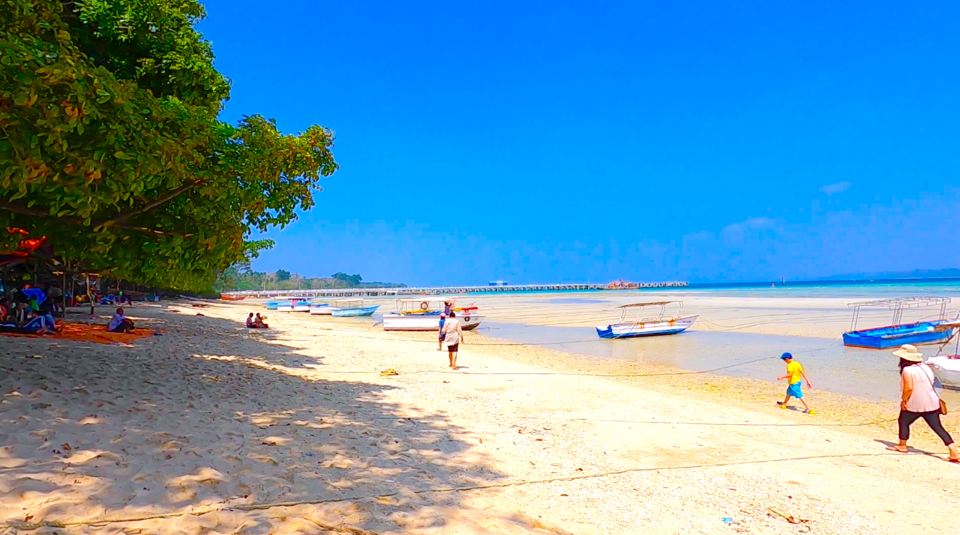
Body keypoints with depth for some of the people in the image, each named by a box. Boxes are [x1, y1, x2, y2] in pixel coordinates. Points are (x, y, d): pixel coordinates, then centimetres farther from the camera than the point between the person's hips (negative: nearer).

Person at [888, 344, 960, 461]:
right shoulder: (925, 367, 9)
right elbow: (931, 384, 16)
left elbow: (909, 388, -24)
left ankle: (902, 446, 23)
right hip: (932, 404, 7)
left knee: (903, 421, 14)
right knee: (938, 427, 9)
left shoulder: (907, 370, -16)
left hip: (915, 405, -6)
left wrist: (903, 400, -10)